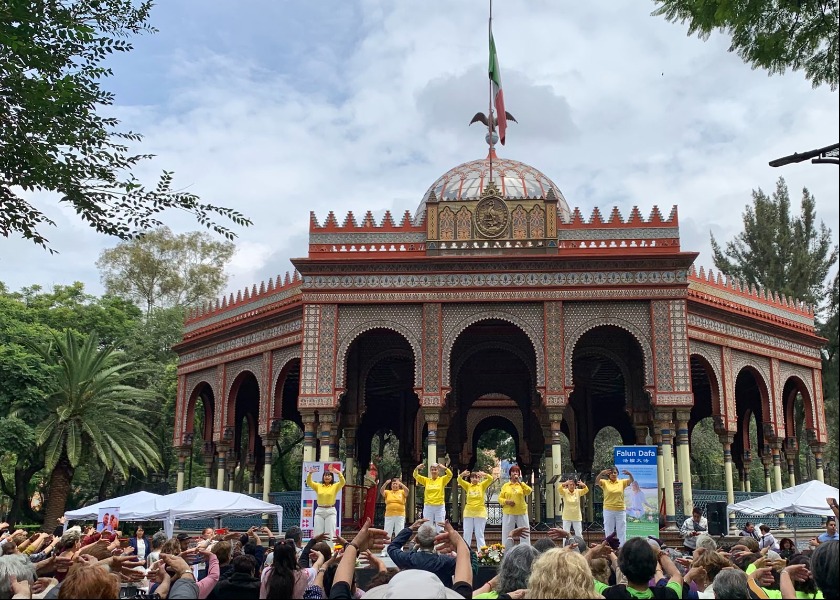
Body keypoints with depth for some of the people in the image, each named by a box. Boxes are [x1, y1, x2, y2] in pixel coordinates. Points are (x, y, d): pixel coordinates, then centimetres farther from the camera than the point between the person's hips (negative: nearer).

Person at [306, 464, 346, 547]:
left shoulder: (335, 486, 3)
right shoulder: (318, 486, 8)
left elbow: (342, 482, -15)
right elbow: (309, 482, -5)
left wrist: (338, 473, -32)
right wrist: (310, 473, -24)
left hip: (331, 511, -2)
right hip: (319, 511, 2)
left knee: (330, 533, -1)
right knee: (318, 533, 4)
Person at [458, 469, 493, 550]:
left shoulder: (482, 485, 1)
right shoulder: (467, 486, 4)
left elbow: (490, 479, -13)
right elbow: (459, 480, -10)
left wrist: (484, 474, -34)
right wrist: (462, 475, -33)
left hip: (480, 513, -2)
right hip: (468, 513, 2)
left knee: (479, 534, 4)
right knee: (467, 534, 6)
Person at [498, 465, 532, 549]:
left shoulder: (522, 485, 6)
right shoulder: (505, 486, 7)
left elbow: (529, 492, -13)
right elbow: (500, 498, 6)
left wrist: (519, 482, -15)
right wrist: (506, 501, -13)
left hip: (521, 513, 0)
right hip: (508, 513, 0)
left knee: (525, 533, 3)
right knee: (507, 534, 1)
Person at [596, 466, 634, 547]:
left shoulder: (622, 482, 2)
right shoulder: (605, 482, -1)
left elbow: (632, 481, -12)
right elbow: (597, 481, -19)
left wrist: (629, 474, -35)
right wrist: (601, 473, -40)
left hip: (620, 511, 1)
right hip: (608, 510, -1)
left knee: (621, 532, 6)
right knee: (609, 532, 7)